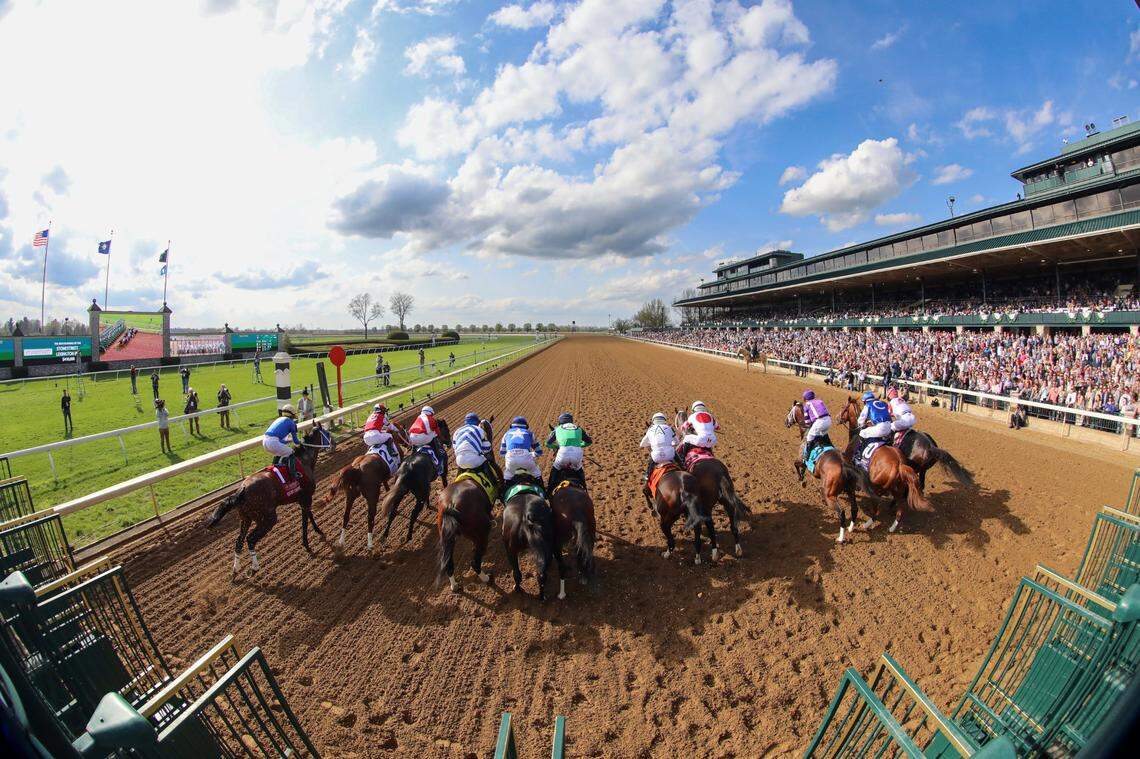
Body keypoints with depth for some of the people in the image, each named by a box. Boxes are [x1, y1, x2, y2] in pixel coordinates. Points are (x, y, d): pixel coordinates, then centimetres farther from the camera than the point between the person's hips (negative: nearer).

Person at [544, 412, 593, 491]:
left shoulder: (557, 429, 23)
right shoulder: (578, 428, 28)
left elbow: (548, 443, 21)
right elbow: (589, 441, 31)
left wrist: (556, 447, 39)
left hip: (564, 452, -2)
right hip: (577, 452, 2)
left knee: (555, 470, 24)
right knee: (579, 470, 31)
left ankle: (549, 491, 23)